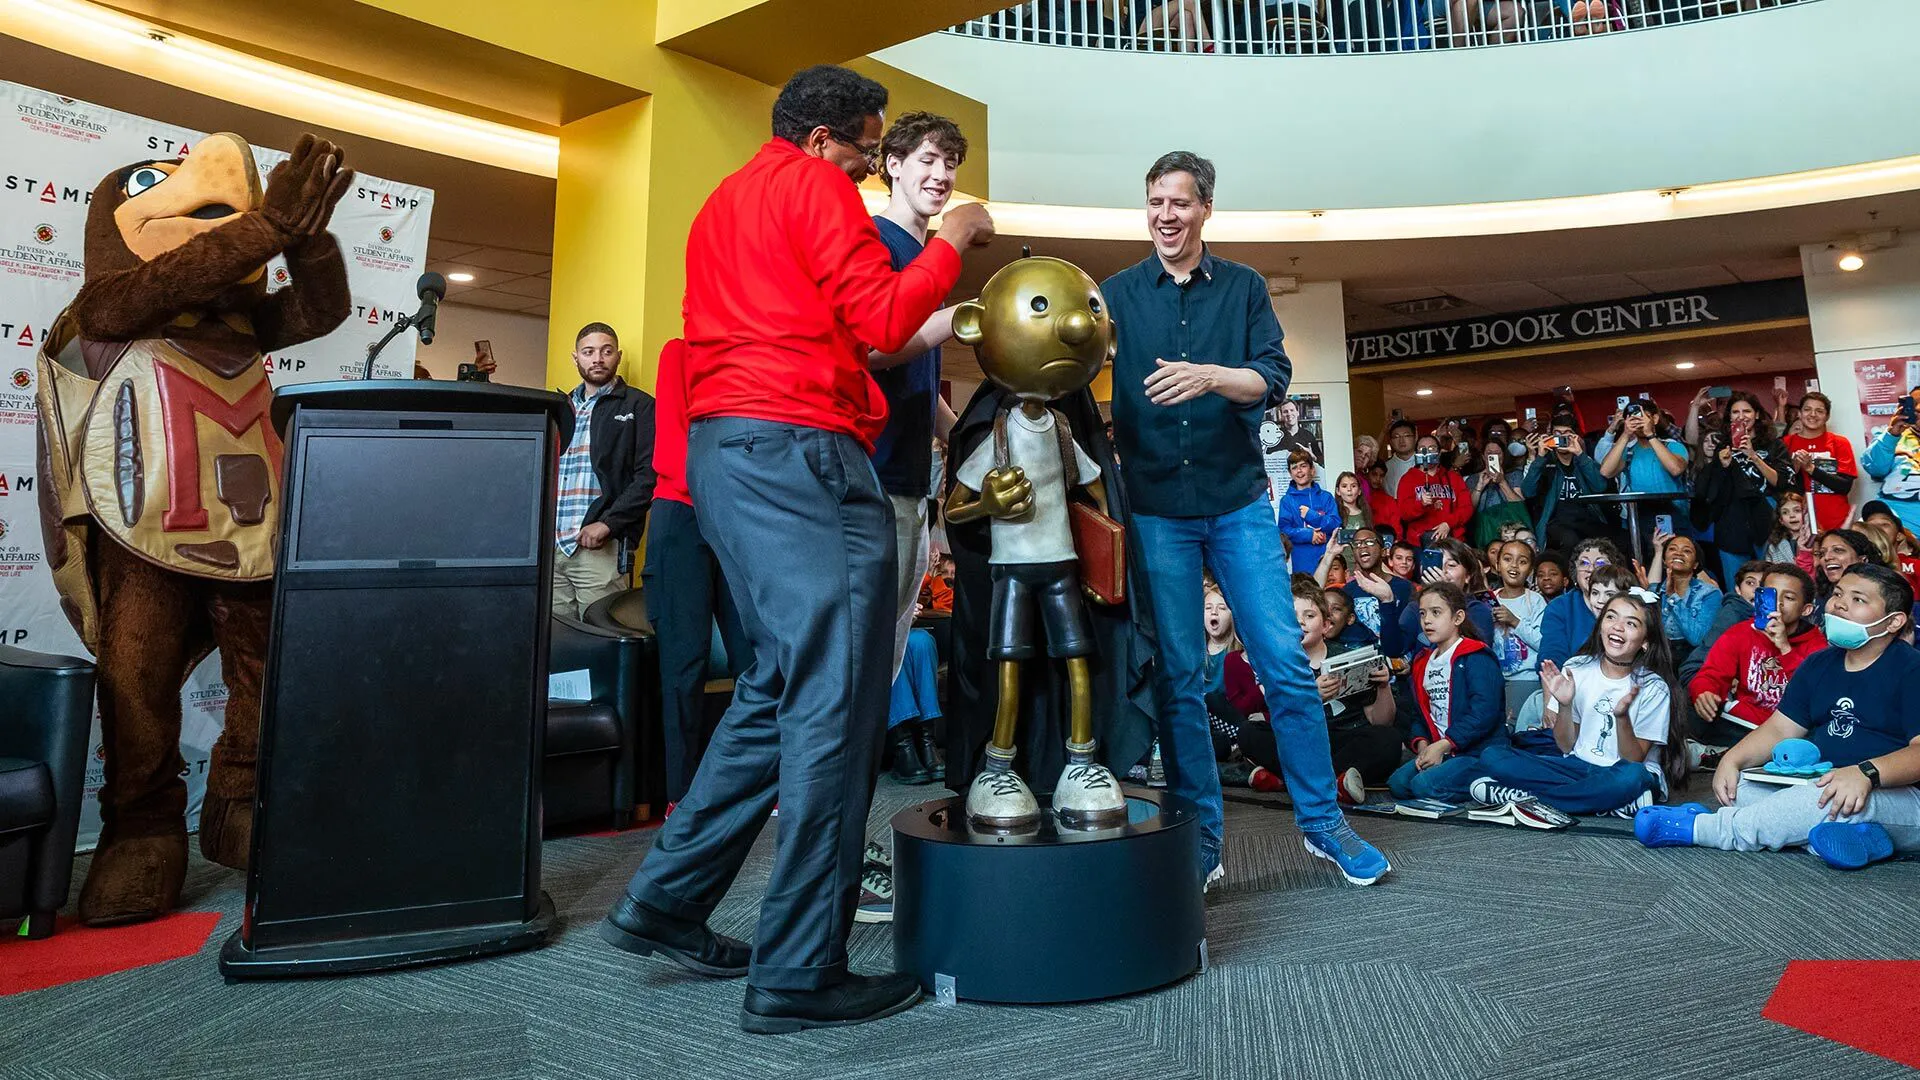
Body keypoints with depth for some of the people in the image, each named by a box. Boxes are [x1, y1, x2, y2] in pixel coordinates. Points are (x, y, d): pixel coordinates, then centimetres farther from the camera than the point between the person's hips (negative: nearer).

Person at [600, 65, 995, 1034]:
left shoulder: (723, 200, 28)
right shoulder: (814, 186, -1)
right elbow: (884, 319, -8)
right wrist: (949, 243, 6)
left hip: (719, 447, 10)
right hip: (797, 448, -10)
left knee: (780, 685, 15)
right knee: (834, 702, -7)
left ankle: (665, 901, 19)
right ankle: (800, 973, -2)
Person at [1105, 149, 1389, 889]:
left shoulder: (1244, 287, 8)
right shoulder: (1118, 294, 7)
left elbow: (1273, 379, -4)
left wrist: (1210, 375, -22)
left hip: (1238, 501, 1)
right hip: (1156, 508, 0)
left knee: (1285, 664, 0)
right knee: (1178, 676, 3)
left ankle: (1323, 823, 16)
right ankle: (1200, 836, 15)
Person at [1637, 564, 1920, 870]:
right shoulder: (1819, 664, 13)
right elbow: (1778, 730, 11)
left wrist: (1866, 773, -38)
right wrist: (1732, 760, -7)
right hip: (1823, 786, 8)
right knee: (1738, 789, -13)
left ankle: (1697, 828, -26)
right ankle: (1846, 835, -31)